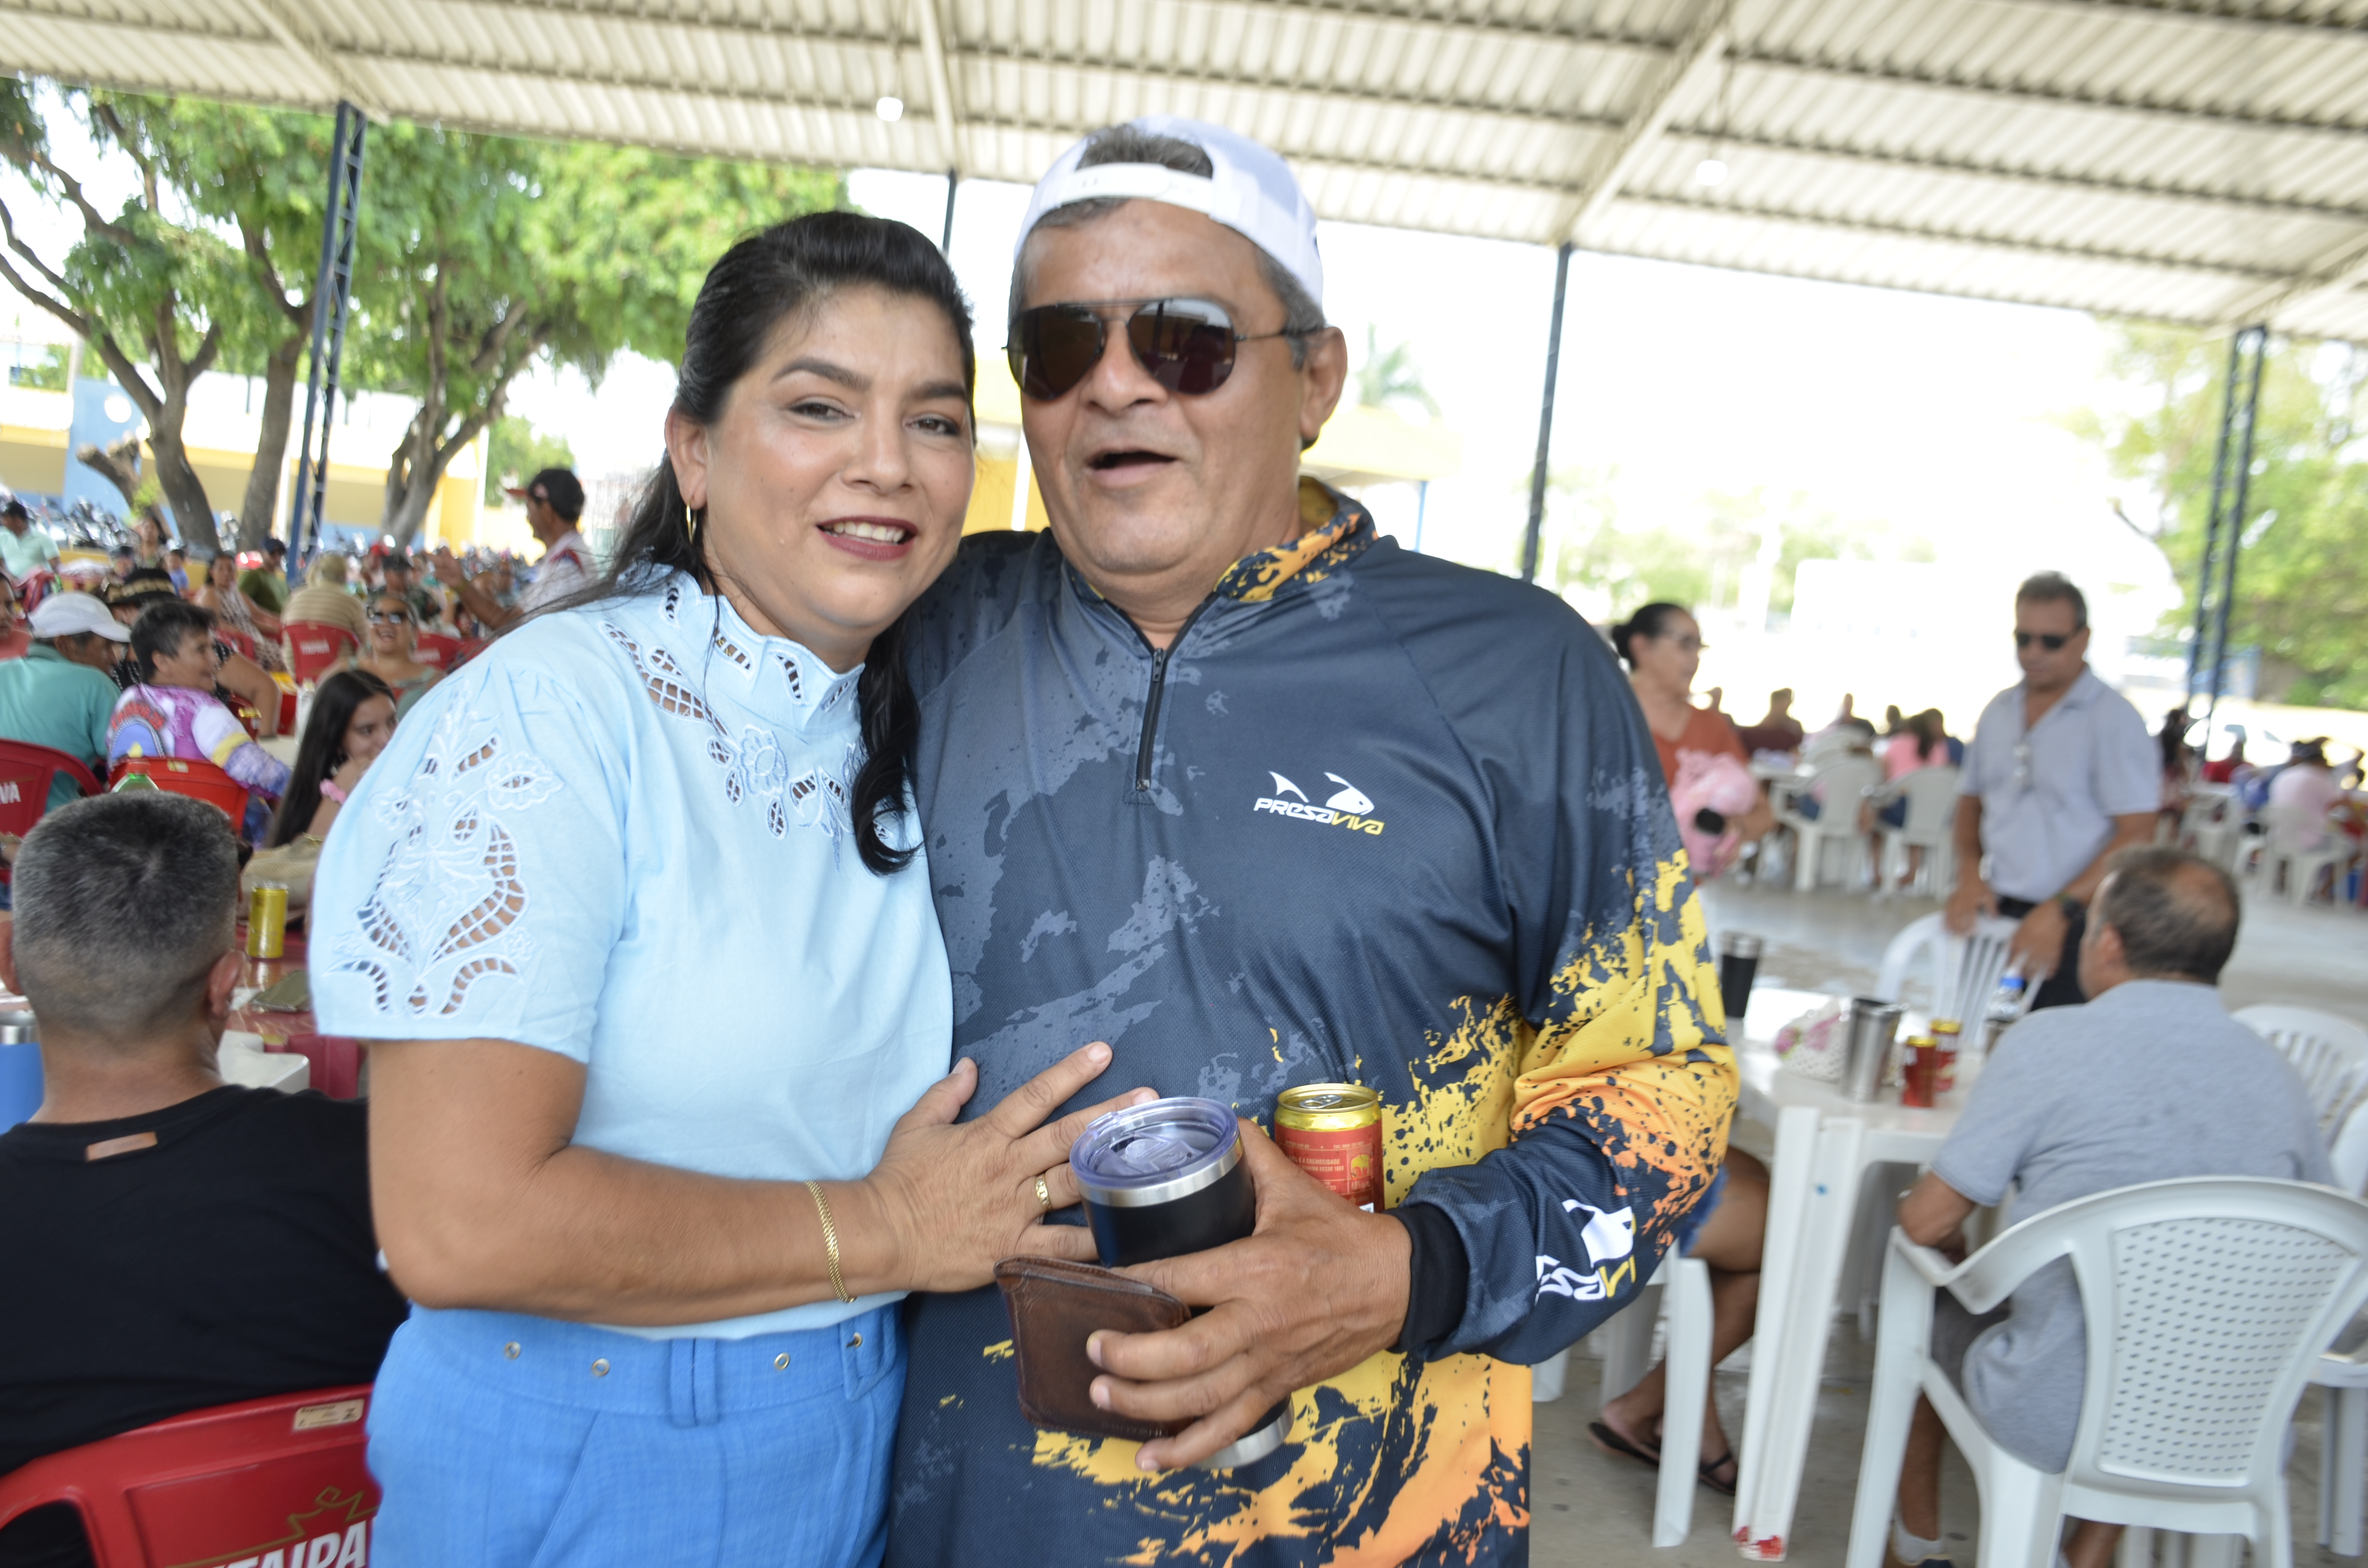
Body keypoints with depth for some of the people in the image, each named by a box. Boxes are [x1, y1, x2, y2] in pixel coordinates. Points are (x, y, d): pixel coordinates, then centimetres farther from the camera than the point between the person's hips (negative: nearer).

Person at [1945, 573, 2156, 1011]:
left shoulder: (2114, 719, -7)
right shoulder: (1999, 711, 12)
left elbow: (2136, 837, -12)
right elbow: (1972, 798, 24)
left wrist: (2061, 910, -18)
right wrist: (1969, 872, 6)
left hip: (2075, 927, -5)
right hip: (2001, 915, 5)